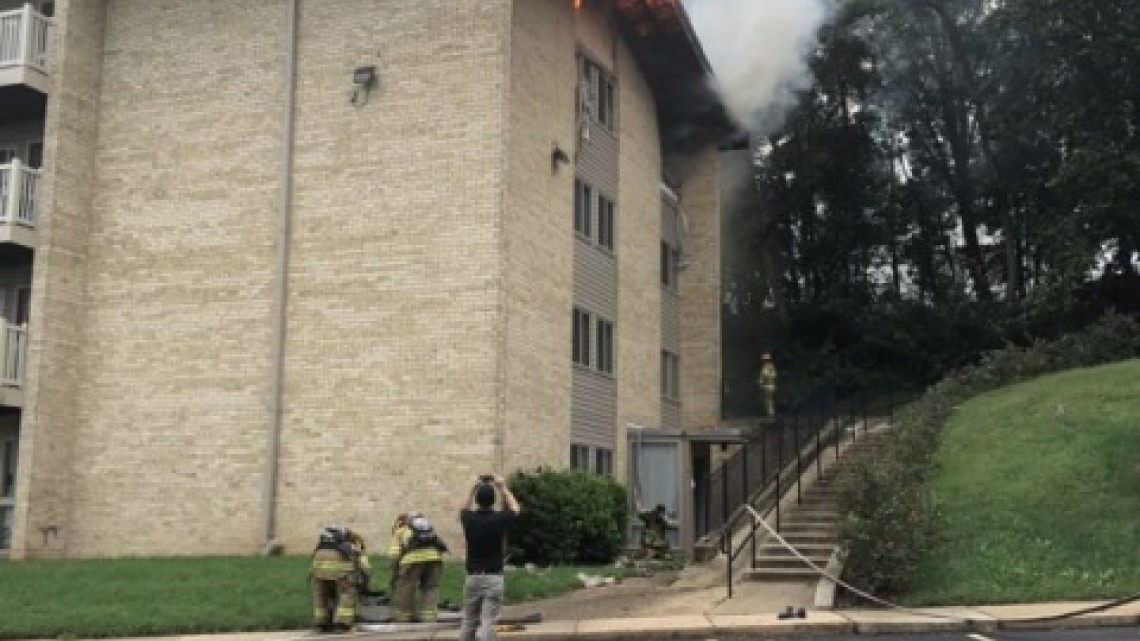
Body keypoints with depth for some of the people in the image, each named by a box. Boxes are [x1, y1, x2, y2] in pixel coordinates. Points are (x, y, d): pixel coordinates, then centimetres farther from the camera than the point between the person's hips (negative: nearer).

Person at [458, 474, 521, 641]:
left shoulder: (469, 519, -2)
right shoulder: (499, 519, -8)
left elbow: (463, 508, 25)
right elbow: (515, 509, 15)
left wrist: (473, 488, 24)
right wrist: (503, 487, 19)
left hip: (472, 577, 3)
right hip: (493, 578, -3)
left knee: (468, 623, 12)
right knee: (487, 623, -7)